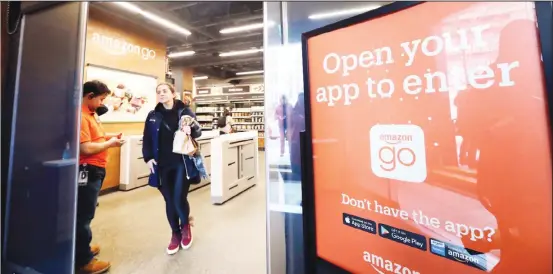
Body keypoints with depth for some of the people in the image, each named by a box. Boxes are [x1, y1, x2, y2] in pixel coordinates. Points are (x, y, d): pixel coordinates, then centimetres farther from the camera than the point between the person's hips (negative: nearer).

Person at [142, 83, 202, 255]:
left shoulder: (185, 111, 0)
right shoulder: (153, 116, 8)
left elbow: (198, 131, 2)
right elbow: (147, 139, 11)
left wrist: (191, 129, -21)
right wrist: (148, 158, 0)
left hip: (183, 162, -3)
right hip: (162, 165, 3)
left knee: (179, 199, -7)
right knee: (169, 201, 10)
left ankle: (185, 225, 26)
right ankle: (175, 234, 32)